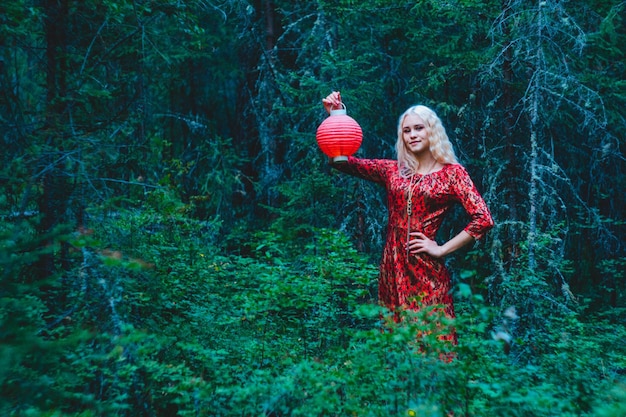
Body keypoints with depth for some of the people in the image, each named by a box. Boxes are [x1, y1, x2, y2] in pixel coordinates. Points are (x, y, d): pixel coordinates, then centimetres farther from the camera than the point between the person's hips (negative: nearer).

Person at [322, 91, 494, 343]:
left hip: (426, 269, -4)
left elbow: (483, 219, -10)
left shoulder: (452, 172, -1)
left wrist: (442, 249, -9)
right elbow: (344, 162, 5)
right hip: (392, 266, 4)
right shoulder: (393, 170, 10)